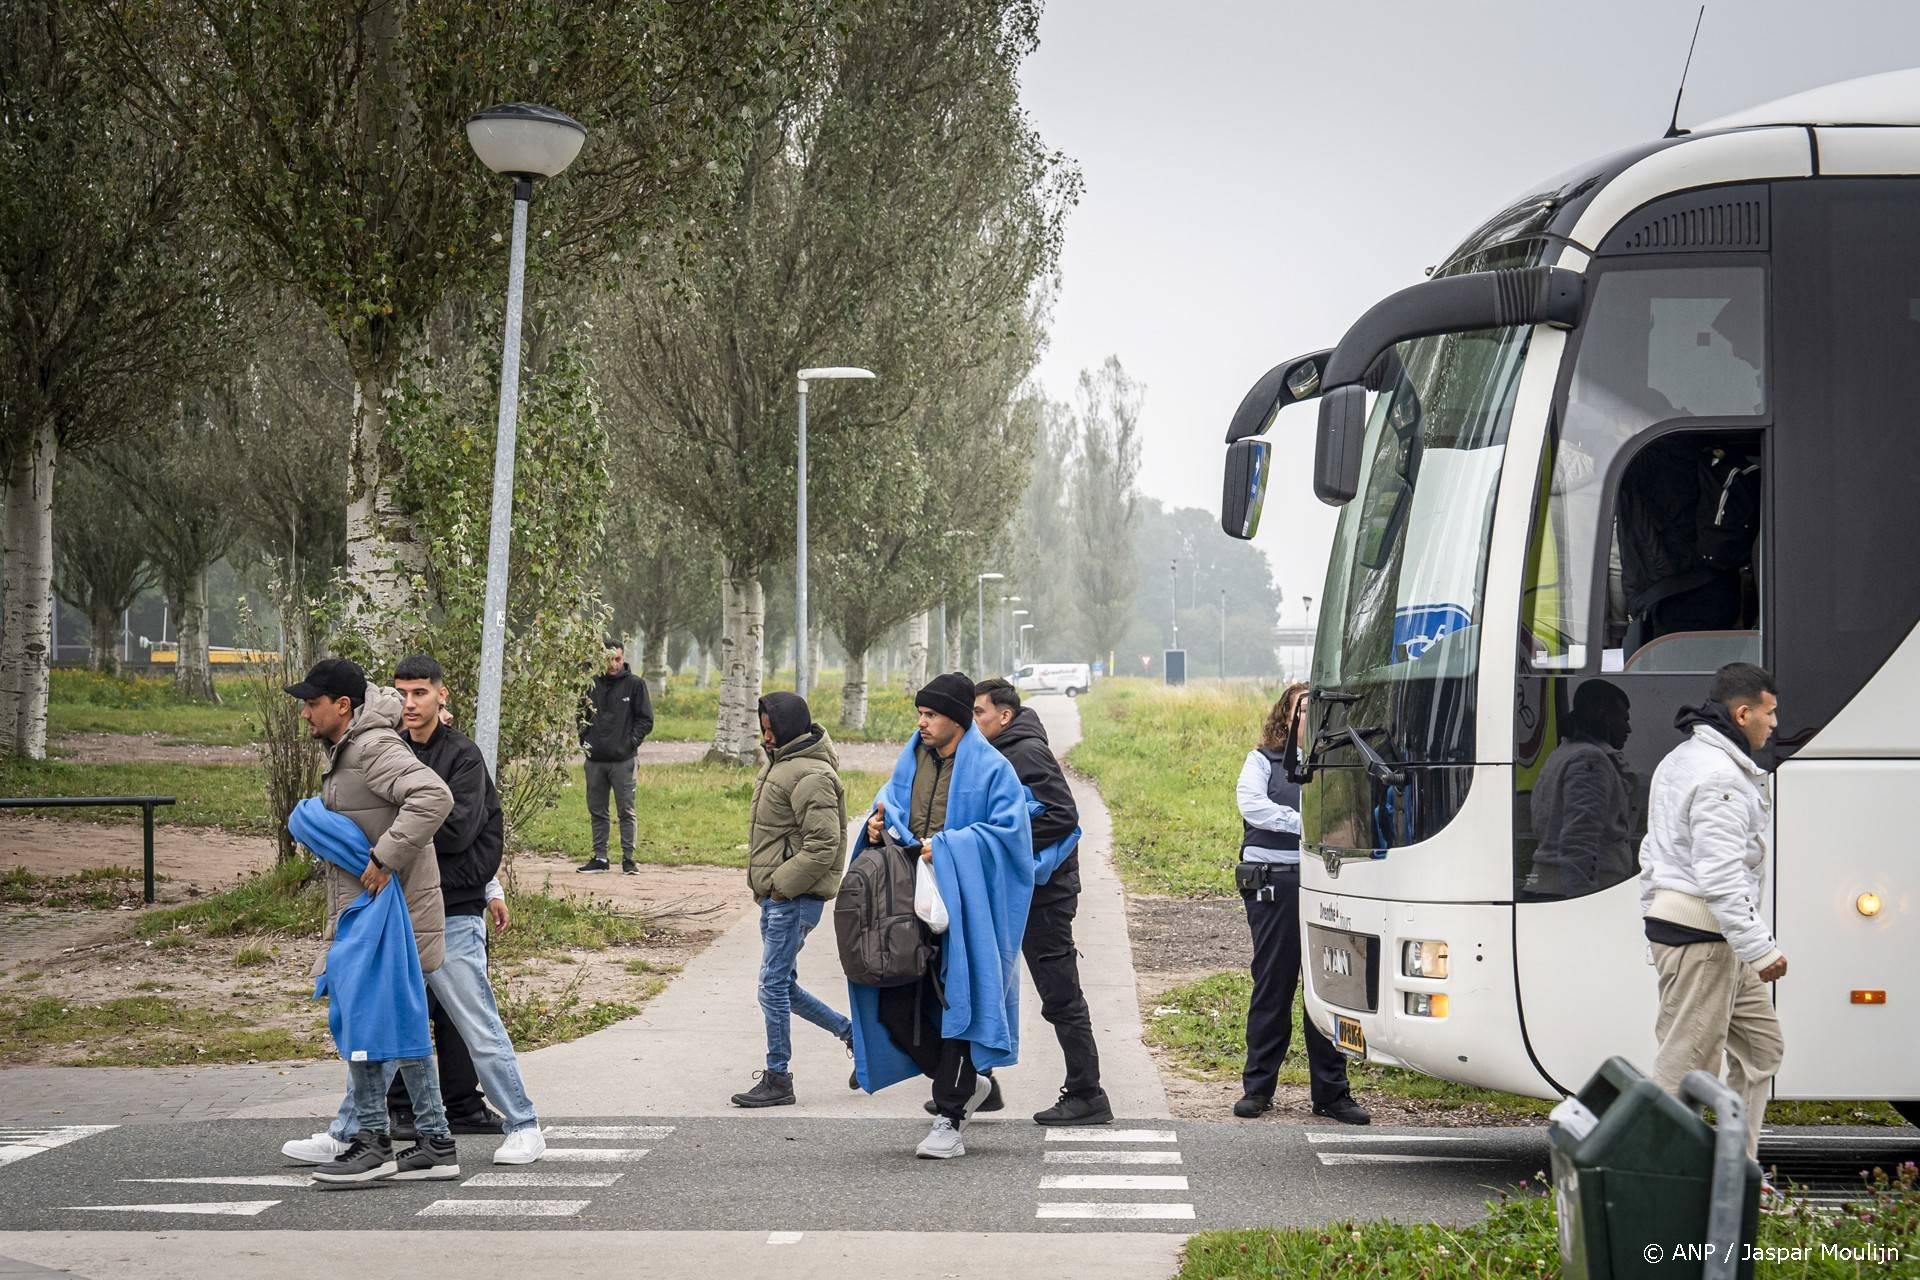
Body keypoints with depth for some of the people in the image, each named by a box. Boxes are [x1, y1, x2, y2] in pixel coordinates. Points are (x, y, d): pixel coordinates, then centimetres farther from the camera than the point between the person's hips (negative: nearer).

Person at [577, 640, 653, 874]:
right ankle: (599, 857, 15)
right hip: (595, 759, 4)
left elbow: (646, 720, 1)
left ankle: (628, 858, 2)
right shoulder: (592, 685, 8)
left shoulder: (635, 684, 0)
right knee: (597, 811, 8)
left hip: (623, 759, -3)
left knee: (626, 811, -2)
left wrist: (631, 741, -9)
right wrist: (584, 740, 4)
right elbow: (581, 715, 17)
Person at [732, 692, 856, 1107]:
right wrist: (767, 886, 16)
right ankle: (852, 1033, 25)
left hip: (795, 898, -10)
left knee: (774, 986, -6)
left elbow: (823, 845, -22)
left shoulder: (811, 776, -17)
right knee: (783, 985, 14)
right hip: (775, 896, 10)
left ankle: (778, 1079, 3)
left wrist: (781, 885, -19)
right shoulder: (780, 763, 15)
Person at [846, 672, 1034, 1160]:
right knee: (893, 1005, 2)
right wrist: (880, 824, -2)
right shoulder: (913, 758, 12)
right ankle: (965, 1083, 22)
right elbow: (891, 803, 21)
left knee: (956, 1003, -4)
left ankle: (949, 1122, 3)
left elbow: (1008, 830, -13)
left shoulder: (991, 769, -7)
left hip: (962, 905, -6)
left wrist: (947, 845, -20)